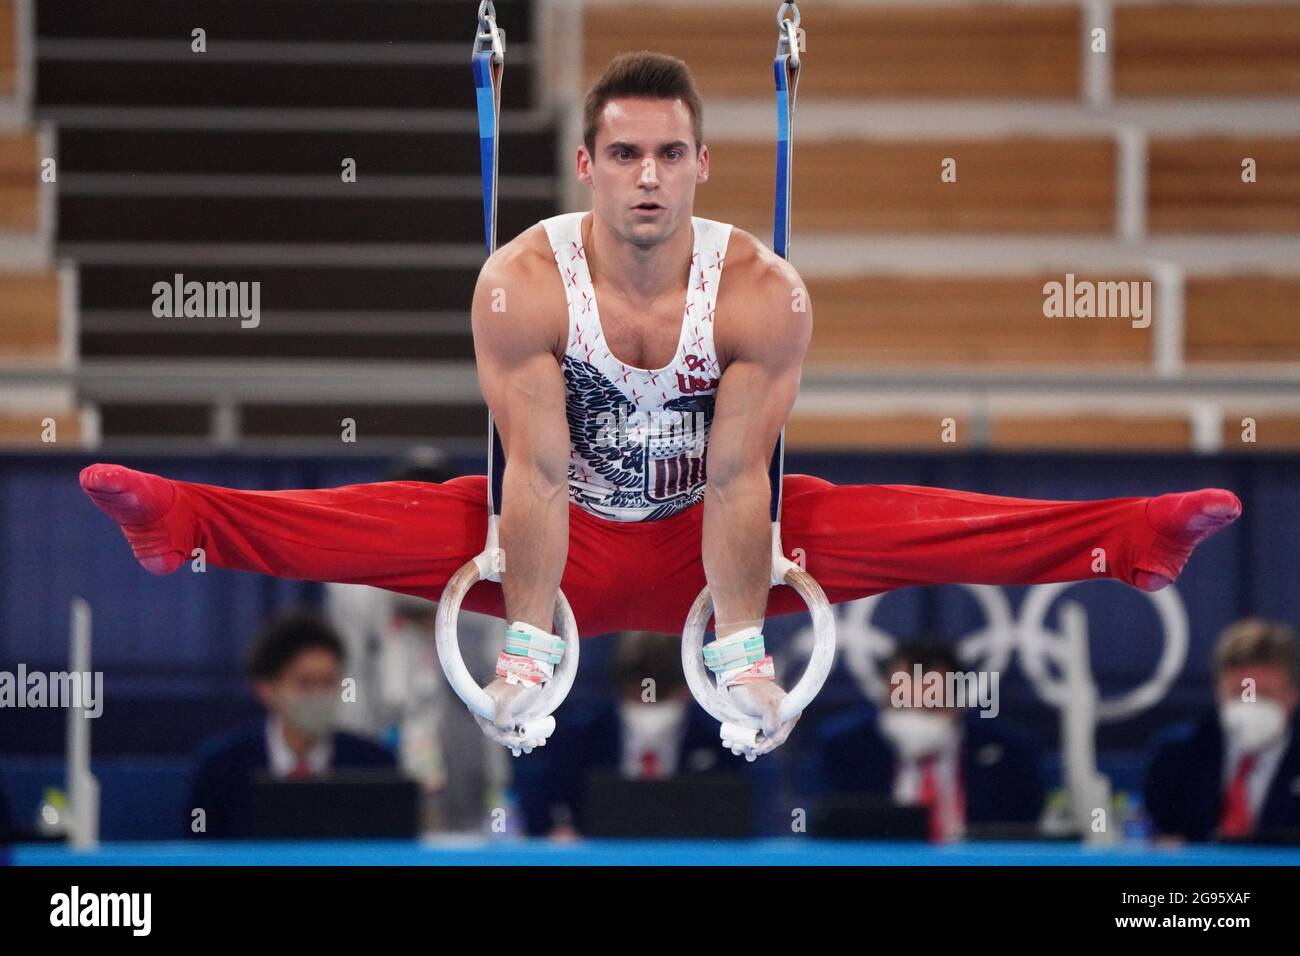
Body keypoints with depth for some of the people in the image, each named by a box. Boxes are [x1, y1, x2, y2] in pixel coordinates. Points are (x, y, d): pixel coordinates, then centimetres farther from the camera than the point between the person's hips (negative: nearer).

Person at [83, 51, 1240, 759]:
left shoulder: (763, 290, -22)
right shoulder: (523, 281, -22)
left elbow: (739, 482, -23)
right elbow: (537, 473, -25)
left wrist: (743, 648, -29)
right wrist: (527, 642, -32)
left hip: (706, 540, 0)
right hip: (572, 541, 0)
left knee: (914, 527, -19)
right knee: (382, 521, -25)